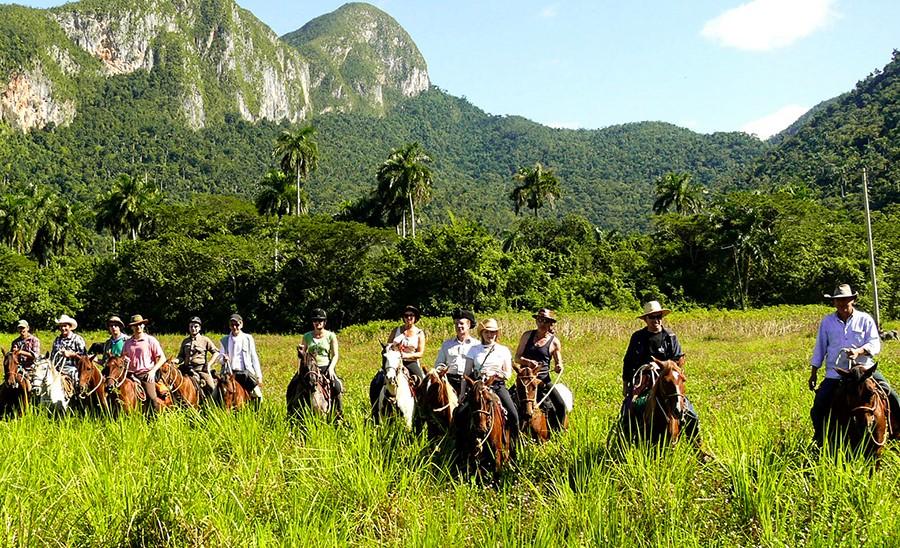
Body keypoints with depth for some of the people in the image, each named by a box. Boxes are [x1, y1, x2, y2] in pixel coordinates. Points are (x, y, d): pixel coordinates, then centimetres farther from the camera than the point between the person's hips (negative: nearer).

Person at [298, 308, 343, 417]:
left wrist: (331, 368, -14)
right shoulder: (307, 336, 10)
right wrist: (299, 350, -7)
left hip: (326, 367, -2)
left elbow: (335, 355, 2)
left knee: (337, 387, -27)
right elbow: (302, 354, 17)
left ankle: (339, 415, -12)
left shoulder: (330, 336, 4)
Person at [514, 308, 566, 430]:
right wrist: (528, 362, -16)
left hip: (543, 379, 1)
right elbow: (517, 357, 3)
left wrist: (558, 367, -14)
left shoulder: (554, 342, 4)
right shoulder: (527, 335, 6)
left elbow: (558, 366, 10)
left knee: (561, 405, -12)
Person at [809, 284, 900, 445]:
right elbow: (820, 348, 13)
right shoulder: (827, 322, 7)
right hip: (835, 373, 1)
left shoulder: (865, 319, 3)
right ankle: (819, 439, 15)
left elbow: (875, 344, -4)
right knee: (819, 407, -7)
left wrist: (858, 351, -24)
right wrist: (813, 373, 11)